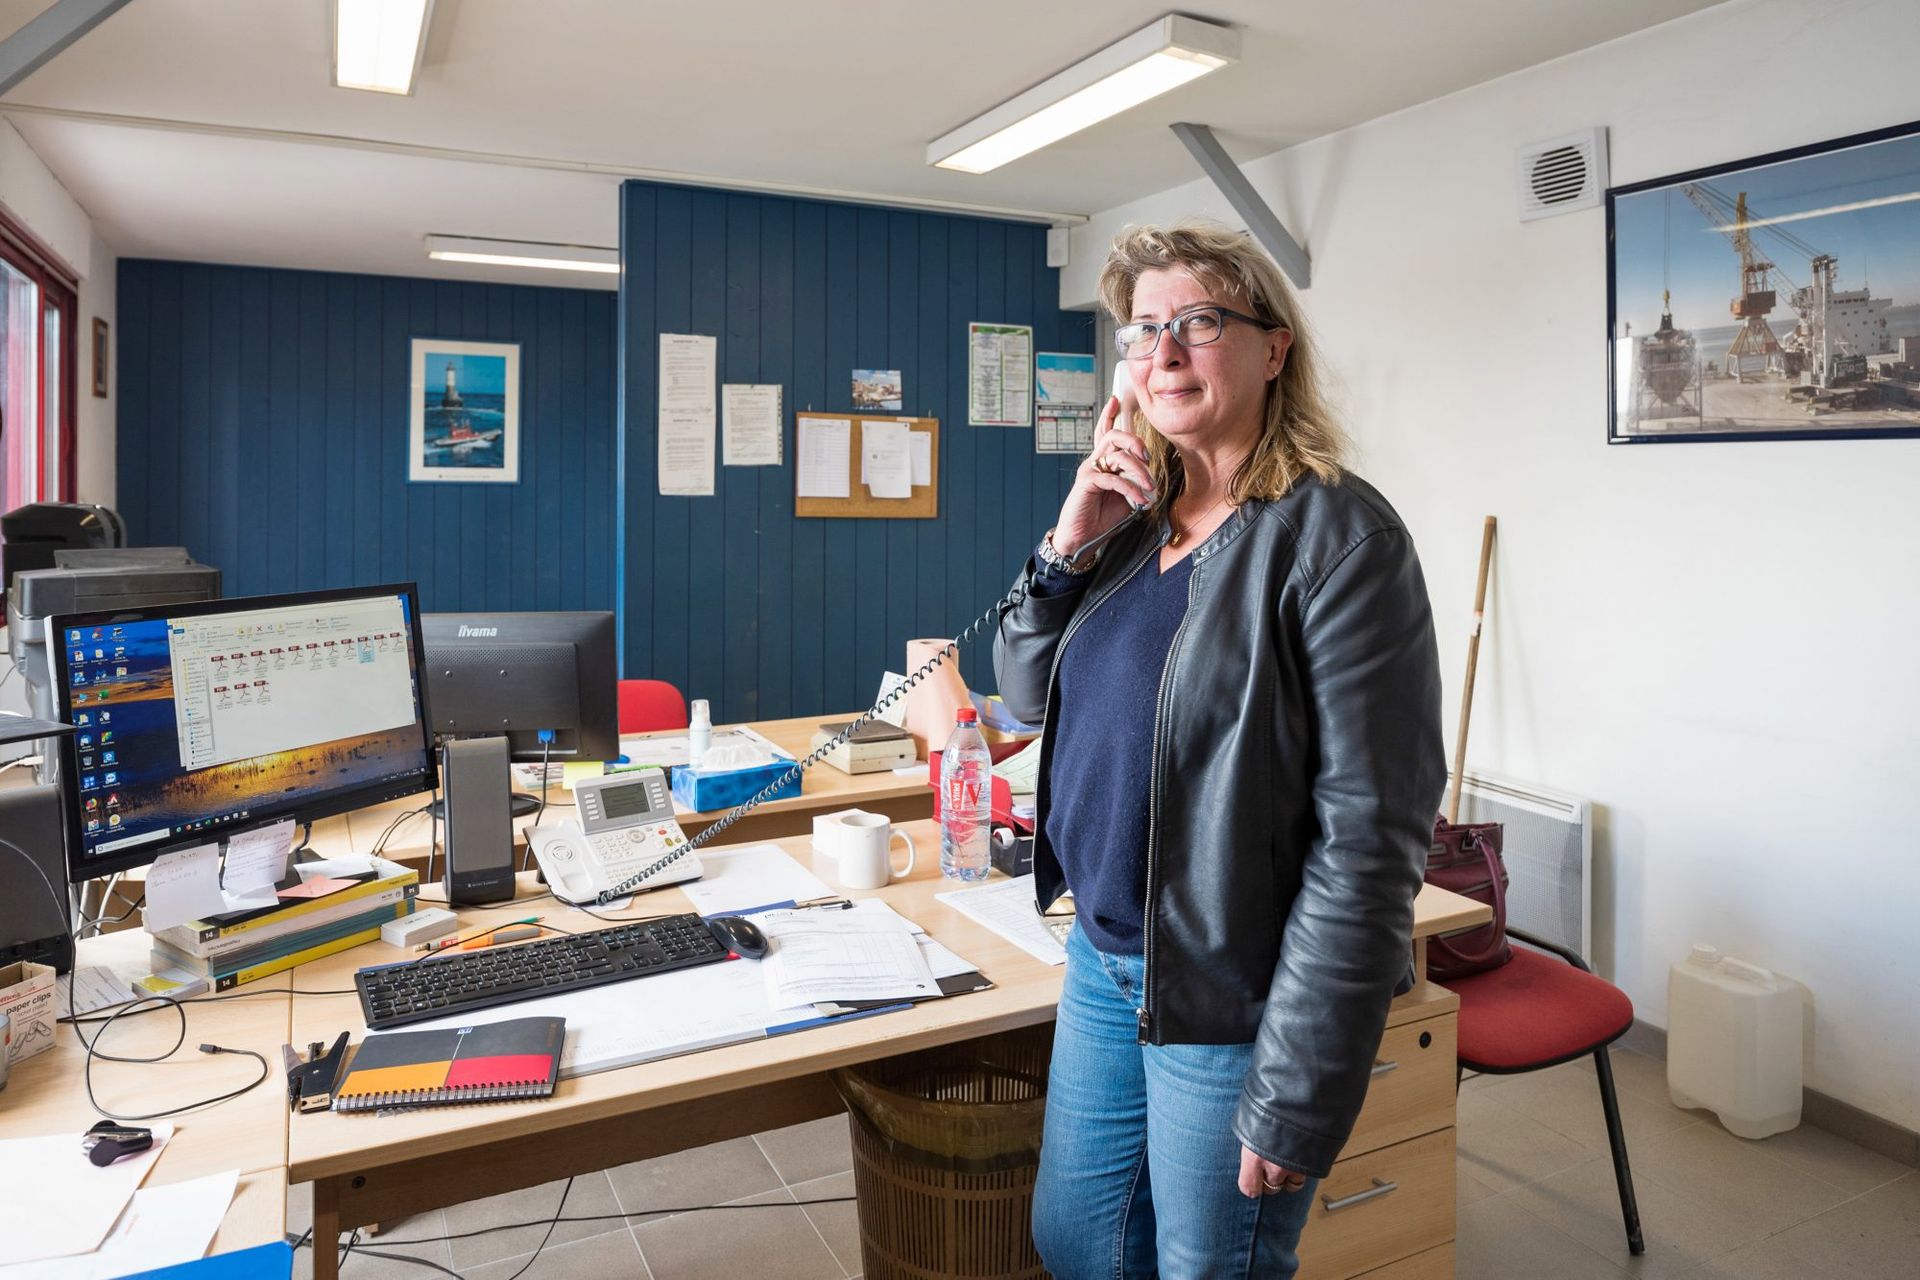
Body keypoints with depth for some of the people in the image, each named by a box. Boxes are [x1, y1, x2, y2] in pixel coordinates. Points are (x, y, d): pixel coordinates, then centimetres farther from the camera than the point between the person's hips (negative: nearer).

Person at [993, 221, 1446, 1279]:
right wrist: (1068, 544, -6)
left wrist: (1297, 1092, -19)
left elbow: (1368, 835, -19)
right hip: (1103, 957, 7)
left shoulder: (1335, 535, -16)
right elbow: (1029, 694, 11)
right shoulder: (1137, 517, 6)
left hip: (1228, 1000, -7)